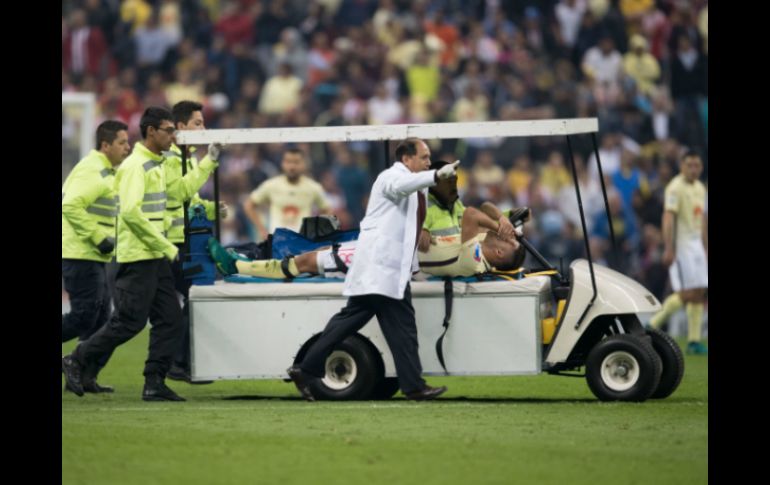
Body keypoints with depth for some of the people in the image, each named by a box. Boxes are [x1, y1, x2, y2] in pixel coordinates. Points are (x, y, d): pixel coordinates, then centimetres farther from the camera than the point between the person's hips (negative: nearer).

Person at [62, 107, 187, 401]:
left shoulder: (156, 165, 15)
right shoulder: (135, 166, -14)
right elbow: (131, 211, -23)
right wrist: (168, 248, -20)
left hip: (156, 257, 9)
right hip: (137, 258, -9)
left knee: (170, 319, 2)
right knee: (129, 321, -8)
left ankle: (154, 383, 4)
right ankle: (76, 362, 6)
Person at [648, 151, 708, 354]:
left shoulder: (700, 188, 15)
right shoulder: (676, 187, -11)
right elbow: (669, 218, -18)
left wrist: (706, 249, 20)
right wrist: (668, 249, -24)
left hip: (696, 244, 8)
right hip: (681, 245, -8)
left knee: (700, 293, 2)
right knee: (688, 294, -13)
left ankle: (694, 341, 4)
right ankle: (653, 324, -1)